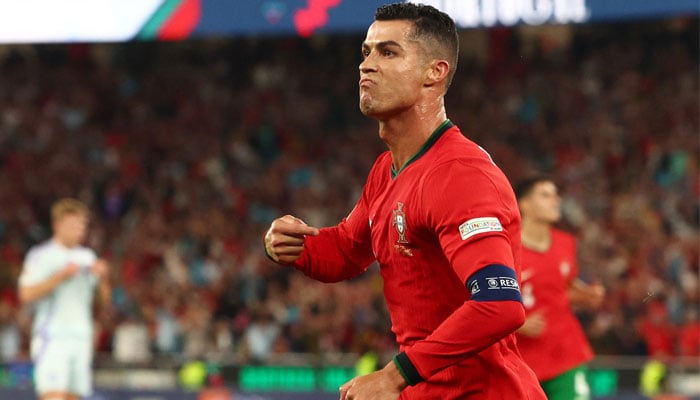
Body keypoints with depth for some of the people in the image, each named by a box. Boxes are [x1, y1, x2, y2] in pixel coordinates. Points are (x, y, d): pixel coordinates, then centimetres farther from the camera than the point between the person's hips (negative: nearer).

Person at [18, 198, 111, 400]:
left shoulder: (88, 257, 14)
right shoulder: (40, 255, -1)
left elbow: (106, 302, 13)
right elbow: (26, 294, -13)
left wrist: (103, 277, -5)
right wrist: (61, 275, -15)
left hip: (81, 338, 6)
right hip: (51, 339, -6)